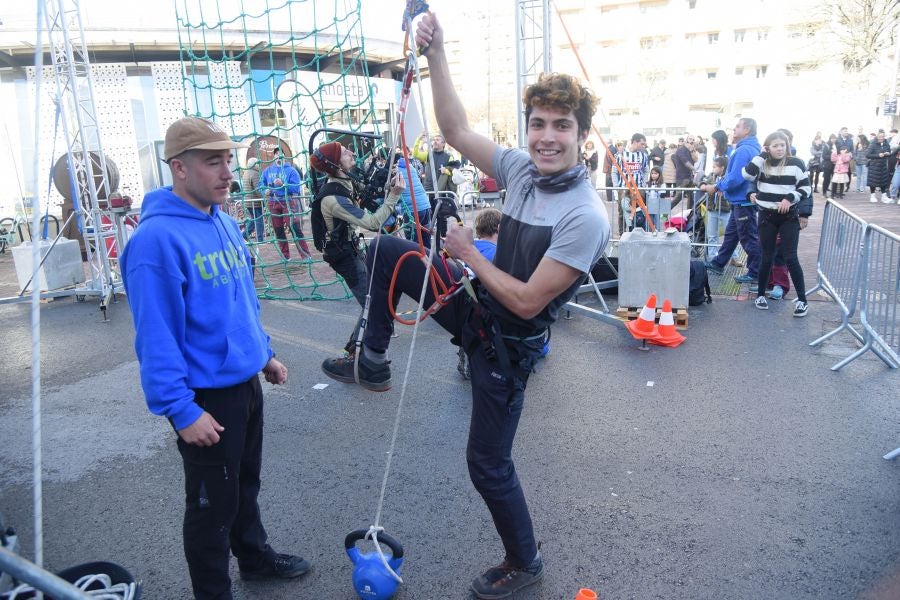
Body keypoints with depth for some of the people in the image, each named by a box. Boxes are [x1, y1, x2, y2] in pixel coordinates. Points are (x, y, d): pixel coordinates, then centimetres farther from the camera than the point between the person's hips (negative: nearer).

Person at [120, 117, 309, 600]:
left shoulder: (225, 223, 5)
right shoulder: (157, 238, -22)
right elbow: (155, 337, -23)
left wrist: (264, 352, 16)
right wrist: (181, 410, -23)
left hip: (246, 382, 8)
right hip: (206, 396, -8)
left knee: (246, 483, 26)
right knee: (212, 503, 10)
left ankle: (255, 557, 47)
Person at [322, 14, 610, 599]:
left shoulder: (585, 218, -28)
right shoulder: (523, 169, -7)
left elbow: (527, 301, -27)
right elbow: (457, 130, -1)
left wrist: (468, 253, -16)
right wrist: (437, 53, -8)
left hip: (508, 344, -7)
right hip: (479, 308, 7)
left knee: (488, 464, 6)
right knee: (386, 251, 4)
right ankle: (373, 361, 21)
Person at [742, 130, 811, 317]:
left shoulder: (796, 164, -4)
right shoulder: (762, 163, 3)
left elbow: (806, 189, -3)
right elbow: (748, 176, -14)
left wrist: (790, 198, -17)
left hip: (789, 217, -2)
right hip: (766, 216, 2)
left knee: (790, 257, -6)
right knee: (767, 257, 9)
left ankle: (802, 300, 1)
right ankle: (760, 295, 24)